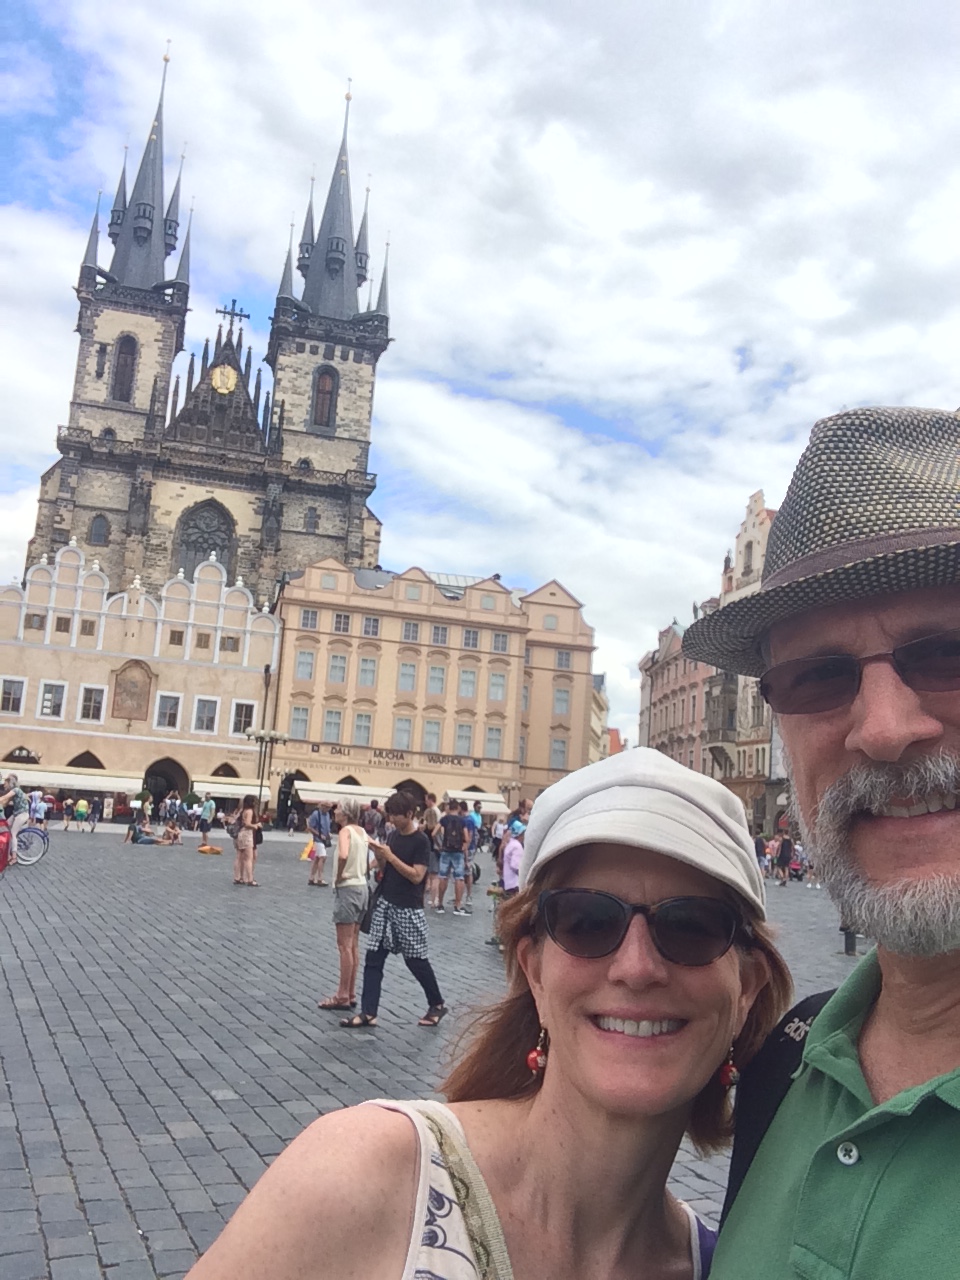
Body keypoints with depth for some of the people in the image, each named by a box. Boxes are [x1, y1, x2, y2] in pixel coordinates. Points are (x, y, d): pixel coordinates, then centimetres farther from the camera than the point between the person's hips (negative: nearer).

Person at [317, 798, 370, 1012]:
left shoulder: (345, 830, -13)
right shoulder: (362, 831, 10)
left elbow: (343, 855, -31)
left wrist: (338, 876, -16)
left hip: (347, 889, -8)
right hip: (362, 887, 8)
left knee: (345, 946, -3)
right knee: (353, 945, 13)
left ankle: (343, 997, 2)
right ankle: (351, 994, 18)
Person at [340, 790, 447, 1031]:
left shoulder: (421, 841, -13)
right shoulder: (394, 835, 8)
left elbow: (416, 875, -20)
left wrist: (390, 856, -21)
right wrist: (379, 856, -6)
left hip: (408, 910, -7)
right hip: (385, 904, 7)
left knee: (416, 960, 5)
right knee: (373, 957, 1)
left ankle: (437, 1004, 25)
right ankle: (368, 1012, 4)